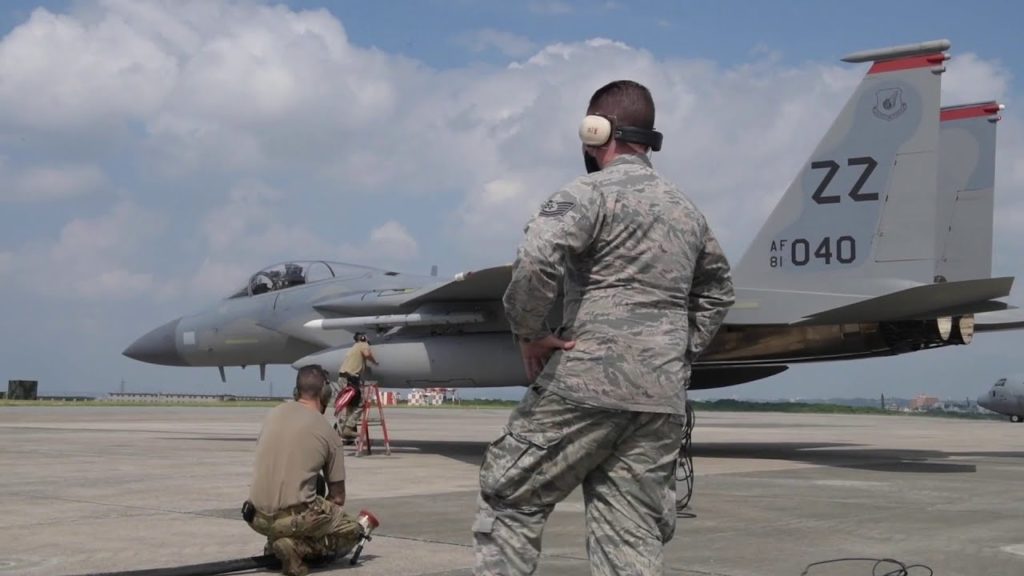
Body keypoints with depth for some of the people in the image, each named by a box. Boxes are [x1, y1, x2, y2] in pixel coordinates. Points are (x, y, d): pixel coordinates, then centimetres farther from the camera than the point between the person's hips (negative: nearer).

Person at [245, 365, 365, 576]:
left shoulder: (273, 414, 10)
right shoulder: (327, 433, 0)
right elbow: (338, 497, 5)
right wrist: (328, 516, 27)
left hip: (257, 517, 6)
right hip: (292, 517, -6)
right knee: (352, 531, 13)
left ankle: (277, 540, 10)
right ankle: (297, 547, -9)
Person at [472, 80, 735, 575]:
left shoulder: (591, 193, -6)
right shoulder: (686, 209, 19)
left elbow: (536, 259, -23)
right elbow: (717, 289, 32)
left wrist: (528, 332, -10)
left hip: (587, 384, -6)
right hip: (663, 400, 7)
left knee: (510, 496, 7)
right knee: (632, 535, 7)